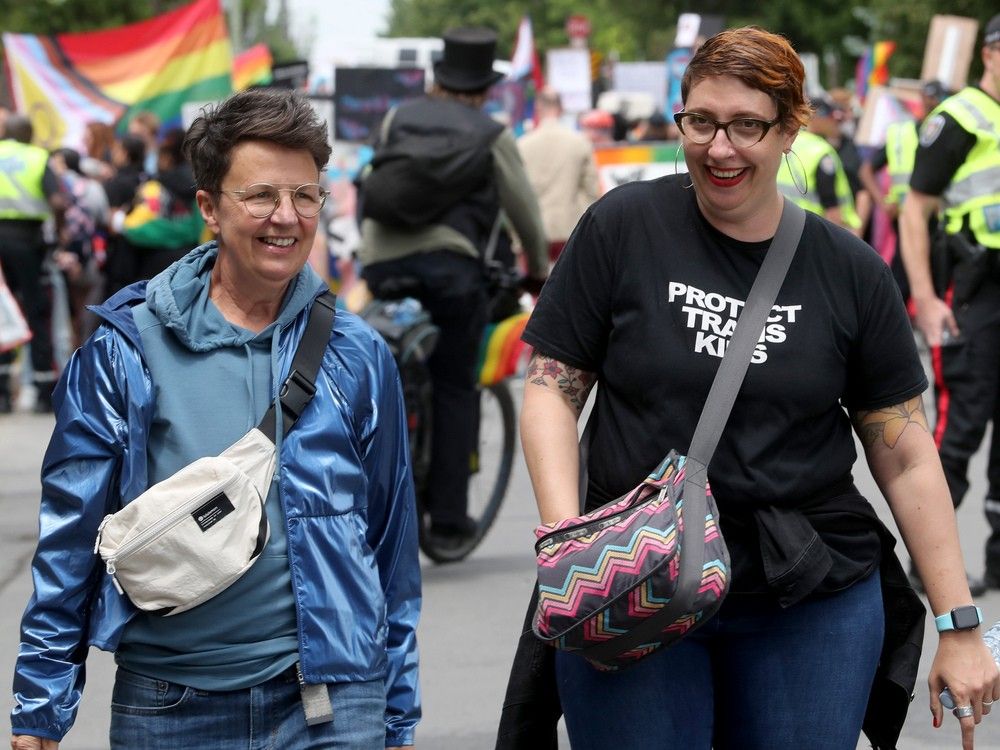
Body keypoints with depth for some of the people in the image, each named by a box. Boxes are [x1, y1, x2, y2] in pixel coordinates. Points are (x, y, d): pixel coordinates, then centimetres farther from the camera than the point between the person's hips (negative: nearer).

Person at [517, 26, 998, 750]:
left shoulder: (851, 272, 2)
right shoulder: (621, 228, -1)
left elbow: (906, 458, 5)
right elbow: (553, 387, 2)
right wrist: (564, 528, -14)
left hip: (815, 604, 1)